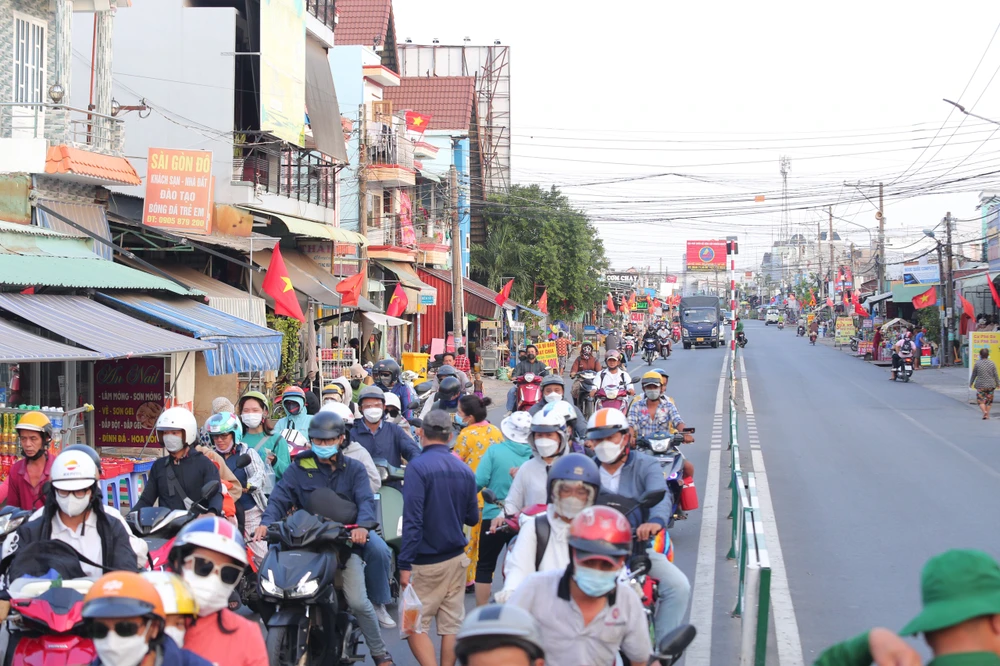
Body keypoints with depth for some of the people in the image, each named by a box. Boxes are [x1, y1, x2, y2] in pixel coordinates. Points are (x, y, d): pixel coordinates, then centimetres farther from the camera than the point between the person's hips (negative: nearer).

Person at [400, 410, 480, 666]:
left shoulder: (418, 467, -15)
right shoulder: (465, 471, 3)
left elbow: (412, 520, -20)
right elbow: (472, 518, 10)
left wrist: (405, 564, -18)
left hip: (426, 561, -5)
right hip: (457, 558, 6)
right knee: (451, 625, 10)